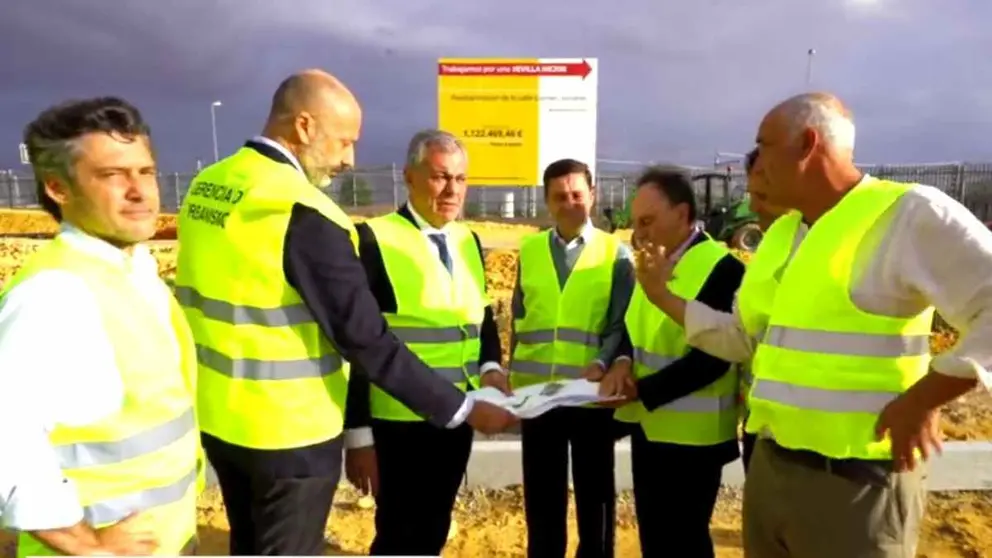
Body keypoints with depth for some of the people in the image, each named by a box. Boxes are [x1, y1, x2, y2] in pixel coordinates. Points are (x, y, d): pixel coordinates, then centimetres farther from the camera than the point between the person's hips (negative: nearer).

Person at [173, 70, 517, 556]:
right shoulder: (304, 213, -23)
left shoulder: (204, 188, 4)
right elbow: (366, 341, -23)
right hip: (288, 431, -8)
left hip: (217, 417, 8)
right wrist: (462, 409, -15)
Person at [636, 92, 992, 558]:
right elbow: (743, 338, 17)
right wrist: (663, 297, 14)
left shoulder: (909, 213, -11)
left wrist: (924, 399, -16)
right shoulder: (779, 235, 12)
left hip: (855, 483, -7)